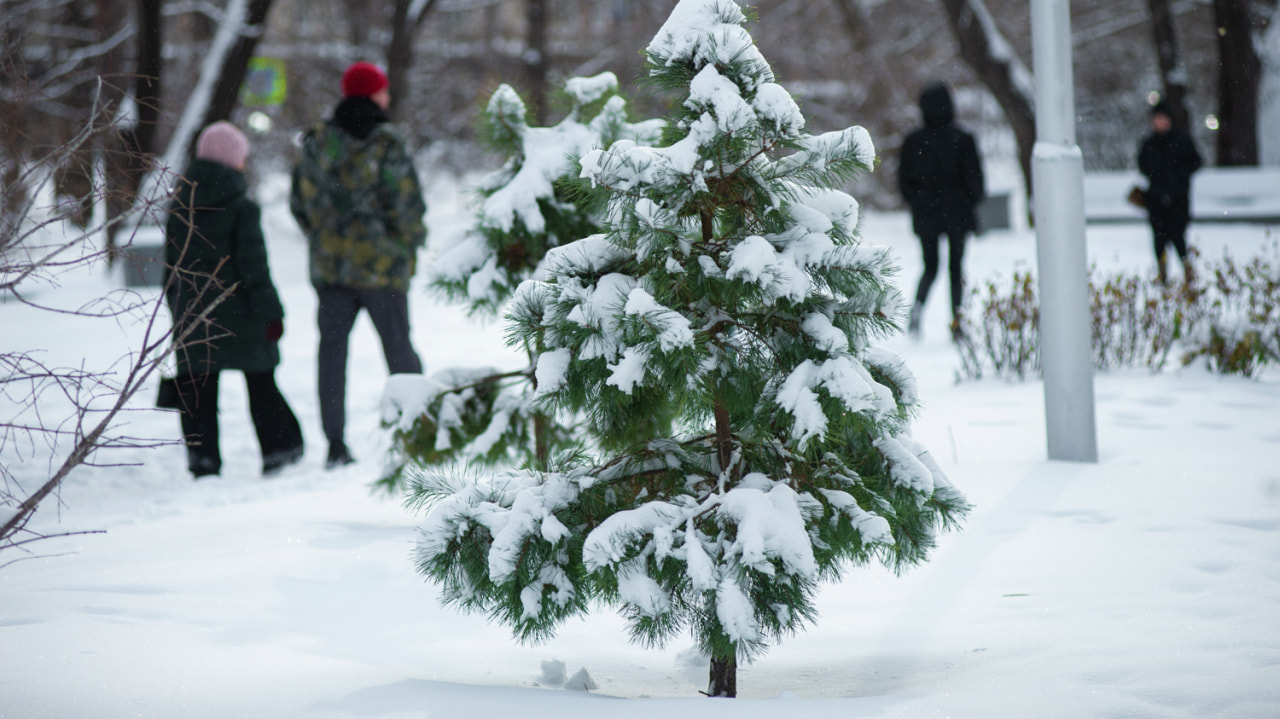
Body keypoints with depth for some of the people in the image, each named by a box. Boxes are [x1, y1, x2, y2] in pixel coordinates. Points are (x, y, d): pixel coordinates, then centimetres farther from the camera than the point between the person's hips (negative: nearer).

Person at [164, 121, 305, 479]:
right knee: (260, 382, 9)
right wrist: (271, 311, -10)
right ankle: (279, 448, 13)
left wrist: (177, 309, 18)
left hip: (192, 314, 4)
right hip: (240, 314, -4)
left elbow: (171, 265, 10)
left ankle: (202, 456, 2)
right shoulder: (242, 208, -12)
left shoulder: (179, 208, 4)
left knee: (198, 386, 7)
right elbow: (254, 264, -14)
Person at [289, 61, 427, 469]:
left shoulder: (315, 143, 4)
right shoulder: (385, 144, -11)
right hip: (381, 265, -4)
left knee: (332, 349, 6)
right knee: (398, 347, 6)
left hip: (328, 264, 4)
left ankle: (336, 444, 2)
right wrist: (410, 244, 6)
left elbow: (299, 203, 10)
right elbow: (408, 205, -12)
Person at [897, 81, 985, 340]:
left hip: (925, 213, 2)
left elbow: (904, 180, 1)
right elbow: (974, 177, -7)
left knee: (930, 267, 13)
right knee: (956, 267, 11)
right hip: (957, 213, -2)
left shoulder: (913, 141, -4)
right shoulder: (962, 139, -10)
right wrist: (972, 202, 10)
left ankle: (918, 305, -12)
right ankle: (957, 319, 4)